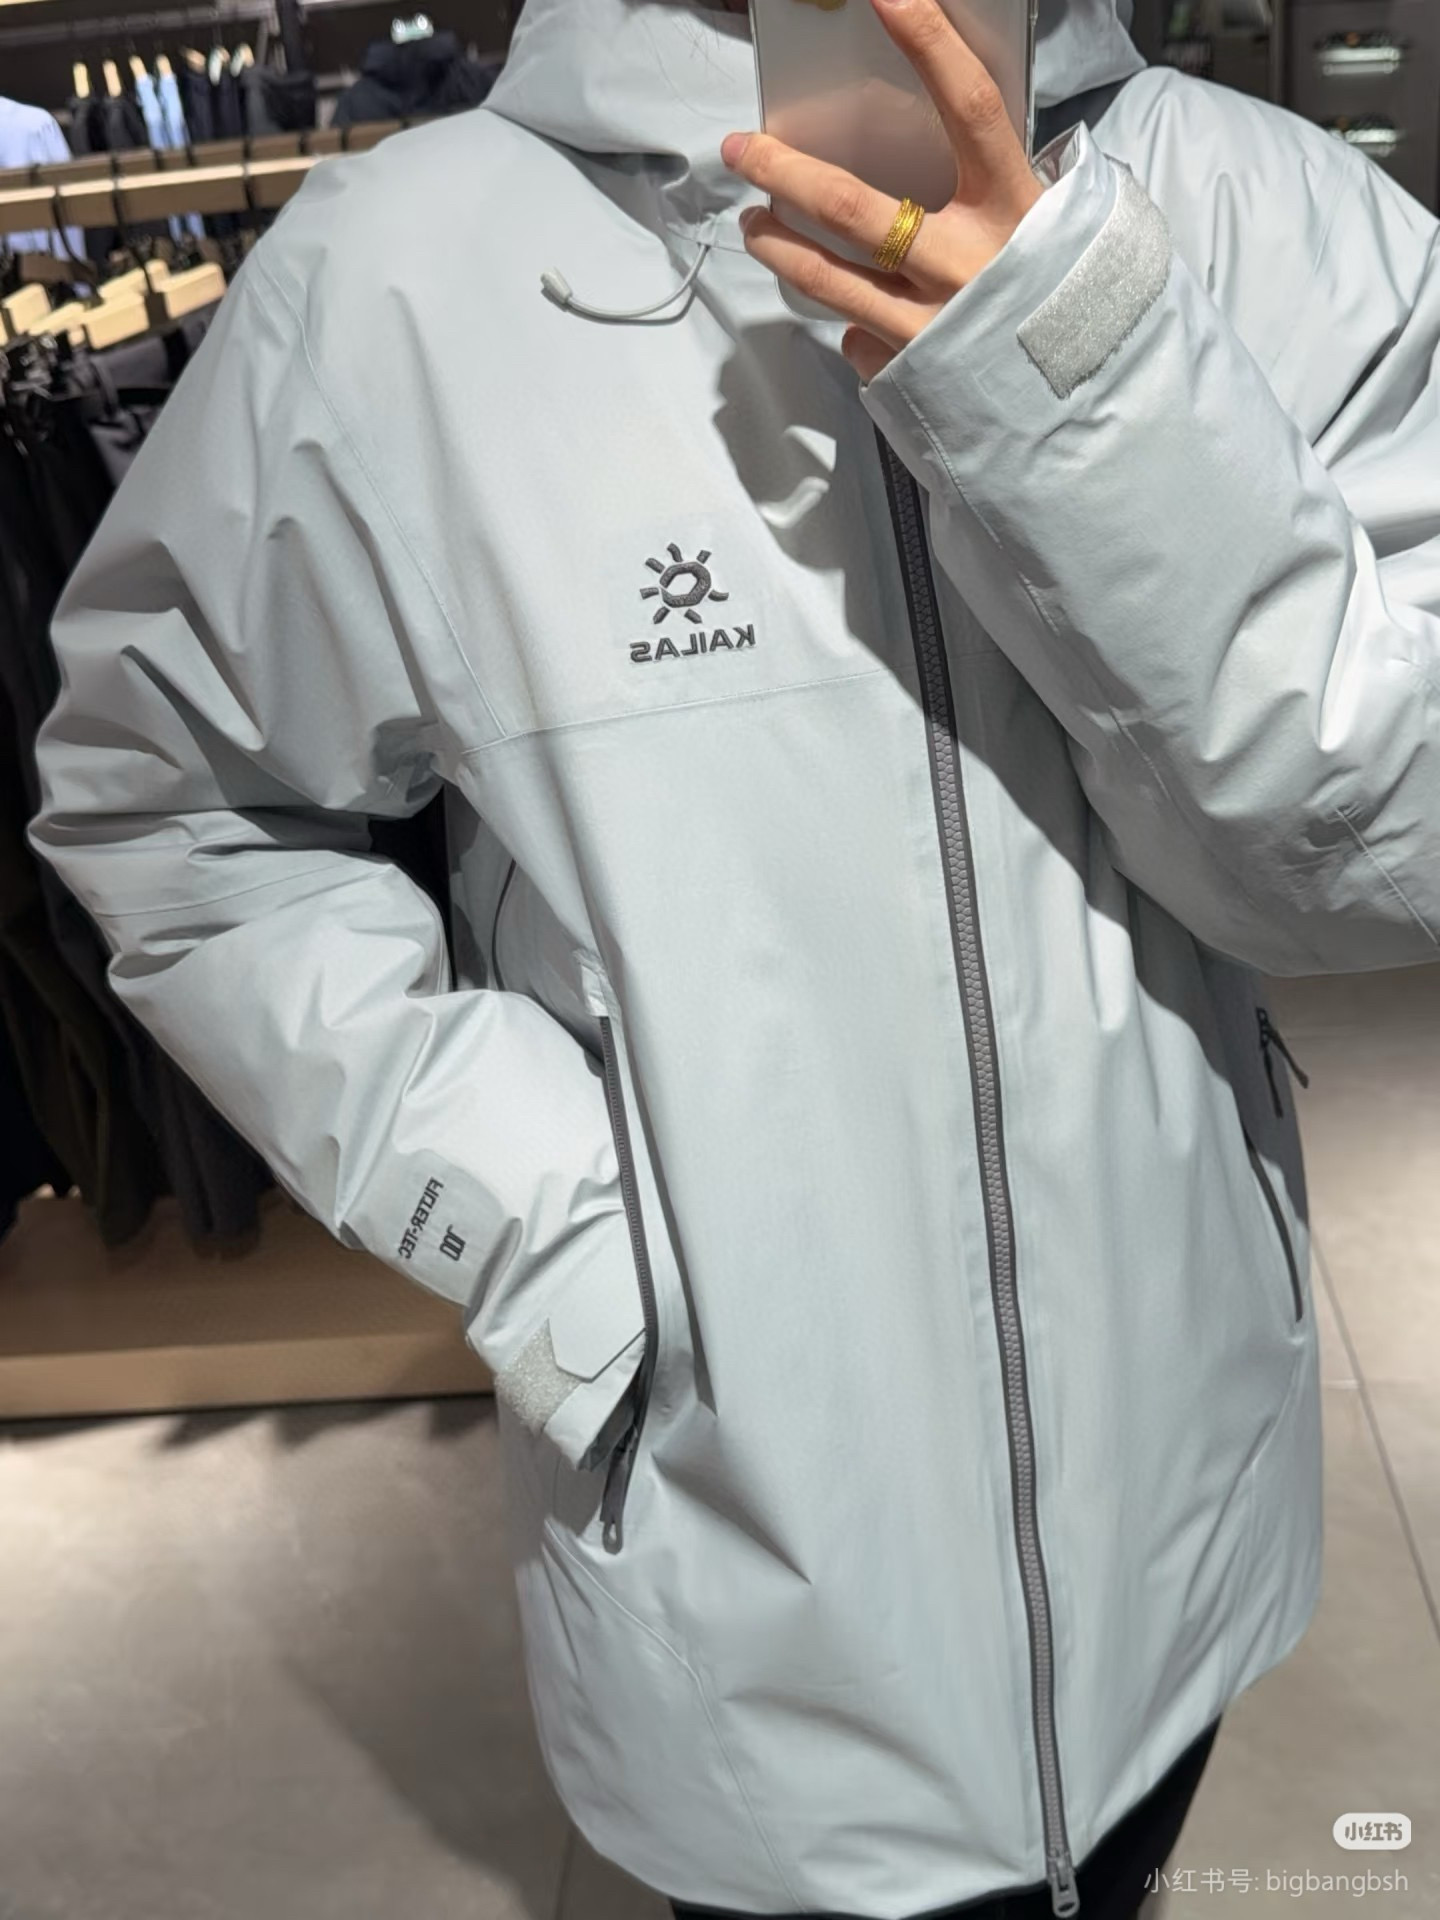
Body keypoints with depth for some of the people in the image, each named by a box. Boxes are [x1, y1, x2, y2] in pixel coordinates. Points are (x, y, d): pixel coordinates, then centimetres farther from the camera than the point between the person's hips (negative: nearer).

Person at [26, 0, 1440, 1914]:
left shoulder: (1281, 214, -10)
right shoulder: (392, 277, -15)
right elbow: (165, 803, -3)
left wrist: (1097, 406, -30)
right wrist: (516, 1204, -15)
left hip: (1182, 1523, 4)